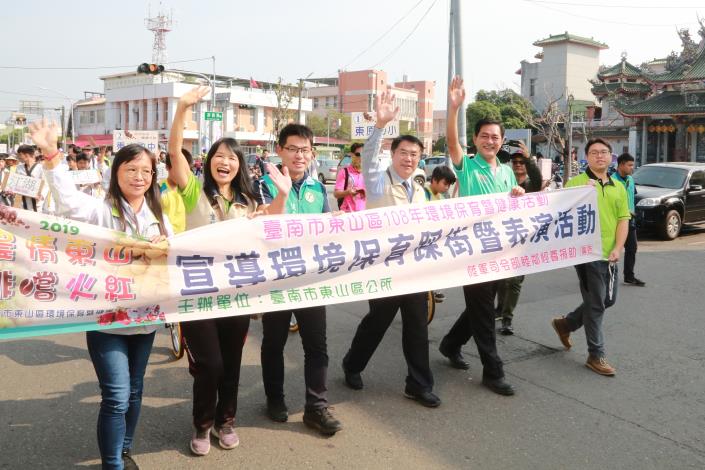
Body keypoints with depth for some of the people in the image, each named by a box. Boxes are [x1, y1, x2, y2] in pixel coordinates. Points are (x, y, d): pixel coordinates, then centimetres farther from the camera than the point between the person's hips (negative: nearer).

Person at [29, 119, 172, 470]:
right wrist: (51, 154, -40)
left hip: (144, 317, 5)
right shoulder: (100, 211, -8)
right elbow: (68, 199, -28)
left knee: (134, 391, 17)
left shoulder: (157, 216, 9)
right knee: (116, 397, -5)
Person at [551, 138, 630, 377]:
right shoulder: (576, 183, -6)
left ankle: (565, 323, 35)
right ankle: (596, 355, 14)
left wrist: (617, 248, -5)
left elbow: (623, 219, 7)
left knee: (608, 300, 16)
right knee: (596, 304, 0)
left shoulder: (619, 187, 11)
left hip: (609, 254, 7)